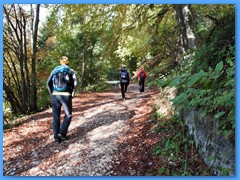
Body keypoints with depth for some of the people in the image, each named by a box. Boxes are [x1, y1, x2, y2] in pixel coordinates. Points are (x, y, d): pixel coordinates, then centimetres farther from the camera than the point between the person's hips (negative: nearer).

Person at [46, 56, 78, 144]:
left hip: (55, 95, 3)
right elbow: (75, 83, -10)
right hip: (66, 96, -3)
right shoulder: (71, 71, 5)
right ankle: (62, 133, 3)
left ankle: (56, 138, 9)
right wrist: (72, 94, -2)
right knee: (68, 115, 13)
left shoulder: (54, 70, 13)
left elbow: (48, 83, 6)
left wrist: (52, 94, 11)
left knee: (56, 117, 9)